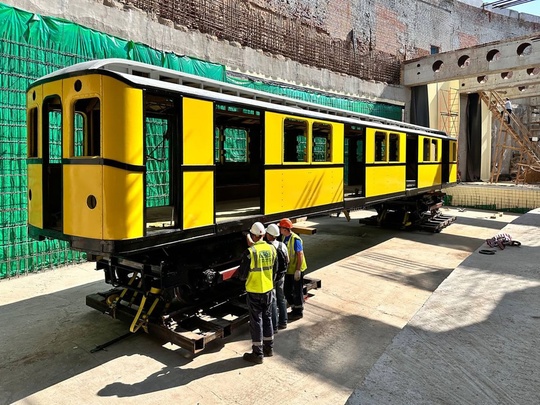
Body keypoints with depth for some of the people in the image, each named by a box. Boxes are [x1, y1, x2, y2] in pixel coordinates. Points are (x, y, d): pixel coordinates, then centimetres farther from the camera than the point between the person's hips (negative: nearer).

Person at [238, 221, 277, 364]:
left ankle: (257, 354, 15)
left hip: (254, 291, -5)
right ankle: (269, 348, 33)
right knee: (267, 317, 20)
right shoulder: (271, 249, -3)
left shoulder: (250, 252, -21)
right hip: (268, 289, 6)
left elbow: (242, 275, -16)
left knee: (256, 321, 5)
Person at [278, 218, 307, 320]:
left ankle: (299, 312, 21)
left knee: (297, 292, 6)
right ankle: (294, 309, 33)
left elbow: (300, 255, -21)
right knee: (287, 291, 17)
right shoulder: (284, 237, 3)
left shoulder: (295, 239, -22)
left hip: (296, 270, -8)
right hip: (288, 269, 9)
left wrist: (297, 270, -22)